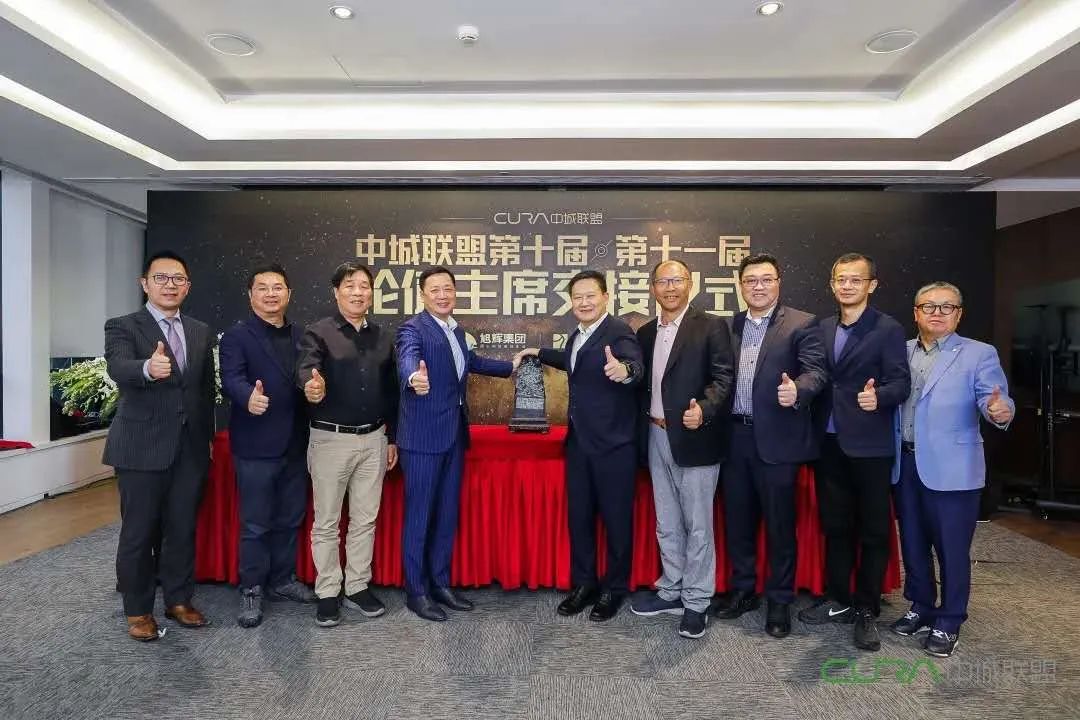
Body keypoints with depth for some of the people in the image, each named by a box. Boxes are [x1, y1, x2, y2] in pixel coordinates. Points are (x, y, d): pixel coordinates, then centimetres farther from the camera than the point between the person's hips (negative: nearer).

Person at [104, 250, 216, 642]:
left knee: (183, 530, 13)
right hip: (142, 448, -4)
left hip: (190, 448, 4)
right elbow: (119, 368, -25)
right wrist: (148, 369, -47)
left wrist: (207, 437, 10)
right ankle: (138, 610, 25)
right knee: (138, 533, 8)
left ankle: (178, 599, 29)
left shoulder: (201, 332, 10)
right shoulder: (122, 327, -4)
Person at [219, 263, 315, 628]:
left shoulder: (301, 336, 11)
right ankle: (251, 590, 20)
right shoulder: (236, 336, -5)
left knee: (290, 519, 16)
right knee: (255, 524, 5)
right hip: (256, 447, -5)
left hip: (295, 444, 5)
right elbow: (231, 379, -20)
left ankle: (282, 580, 32)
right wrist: (249, 397, -42)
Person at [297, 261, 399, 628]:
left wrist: (392, 438, 11)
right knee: (326, 522, 7)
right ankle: (327, 593, 21)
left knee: (365, 519, 12)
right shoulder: (318, 332, -5)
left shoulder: (383, 337, 9)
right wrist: (311, 386, -48)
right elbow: (306, 368, -24)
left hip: (373, 439, 4)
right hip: (331, 439, -4)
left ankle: (358, 587, 26)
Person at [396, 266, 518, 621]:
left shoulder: (457, 331, 13)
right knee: (419, 514, 3)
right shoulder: (412, 328, -12)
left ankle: (440, 583, 29)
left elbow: (471, 361, 31)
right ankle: (415, 591, 17)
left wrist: (511, 366, 35)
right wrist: (415, 378, -55)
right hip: (424, 437, -8)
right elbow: (408, 360, -33)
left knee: (447, 514, 15)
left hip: (454, 435, 8)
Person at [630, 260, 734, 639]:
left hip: (694, 437, -6)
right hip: (657, 437, 6)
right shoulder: (645, 332, 12)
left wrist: (703, 409, -28)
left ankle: (697, 602, 18)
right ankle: (671, 591, 30)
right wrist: (648, 418, 0)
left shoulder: (711, 326, -5)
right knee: (666, 522, 16)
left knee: (697, 524, 4)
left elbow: (723, 377, -12)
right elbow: (644, 382, 13)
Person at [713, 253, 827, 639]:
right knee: (737, 520, 14)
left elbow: (816, 370, -14)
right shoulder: (728, 325, 11)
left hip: (776, 438, -4)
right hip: (734, 437, 5)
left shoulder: (802, 324, -3)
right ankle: (742, 590, 31)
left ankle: (780, 600, 23)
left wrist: (797, 390, -34)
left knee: (780, 524, 6)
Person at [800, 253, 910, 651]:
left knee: (873, 529, 7)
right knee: (835, 525, 14)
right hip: (829, 443, 5)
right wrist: (813, 431, -2)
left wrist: (878, 396, -32)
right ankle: (837, 599, 28)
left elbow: (901, 382, -12)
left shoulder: (888, 329, -5)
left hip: (869, 445, -5)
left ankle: (866, 610, 19)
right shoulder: (823, 327, 11)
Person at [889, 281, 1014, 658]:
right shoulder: (900, 352, 9)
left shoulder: (979, 354, -3)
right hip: (905, 465, 4)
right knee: (912, 544, 15)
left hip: (951, 469, -4)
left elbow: (994, 399, -14)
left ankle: (948, 623, 22)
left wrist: (1000, 412, -35)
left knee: (952, 549, 5)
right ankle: (921, 608, 33)